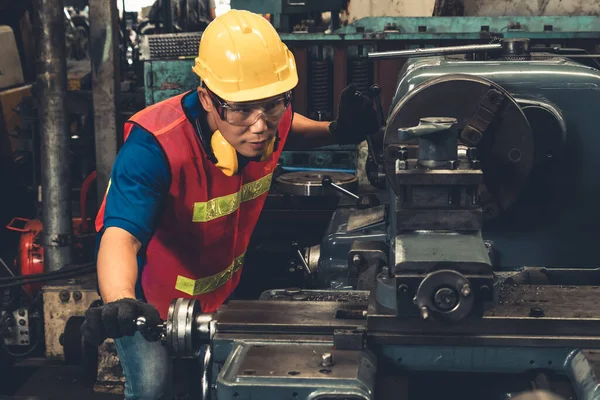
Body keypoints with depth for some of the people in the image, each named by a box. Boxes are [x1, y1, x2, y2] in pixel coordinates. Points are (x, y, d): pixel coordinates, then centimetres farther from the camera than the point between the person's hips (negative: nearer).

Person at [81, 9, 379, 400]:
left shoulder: (271, 119, -21)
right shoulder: (155, 147, -40)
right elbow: (121, 236, -51)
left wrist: (338, 131, -13)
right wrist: (119, 301, -73)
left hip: (220, 281, 6)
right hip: (150, 293, -5)